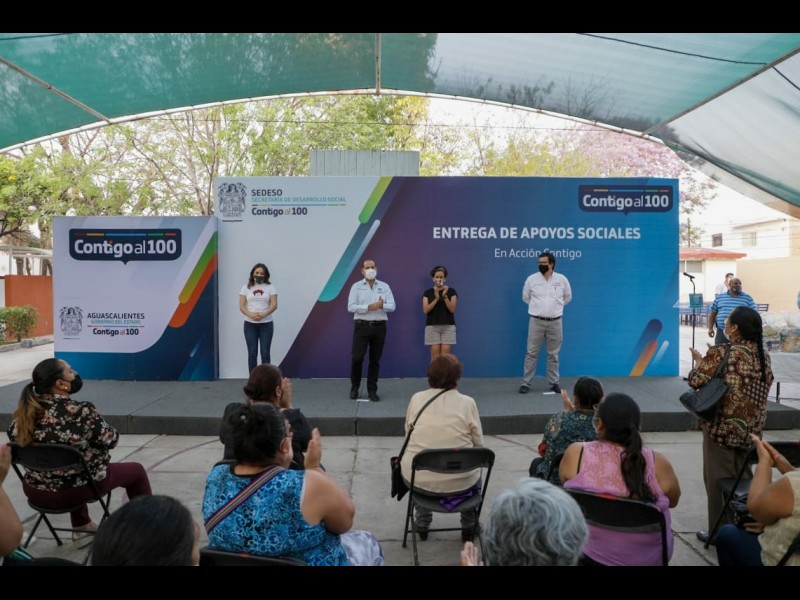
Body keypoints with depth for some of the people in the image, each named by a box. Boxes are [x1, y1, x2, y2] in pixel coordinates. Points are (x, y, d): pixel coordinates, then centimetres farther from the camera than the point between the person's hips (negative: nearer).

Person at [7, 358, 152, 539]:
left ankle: (82, 525, 46)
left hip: (35, 491, 7)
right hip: (75, 490, -6)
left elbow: (13, 436, 12)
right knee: (136, 470, 14)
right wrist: (93, 421, 7)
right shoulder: (81, 411, -25)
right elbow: (110, 440, -13)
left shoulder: (25, 412, -8)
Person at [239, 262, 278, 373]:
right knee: (252, 353, 1)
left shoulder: (270, 287, 4)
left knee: (265, 353, -1)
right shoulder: (246, 287, 7)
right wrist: (250, 314, -21)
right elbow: (241, 306, -1)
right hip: (250, 324, 1)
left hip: (266, 324, -1)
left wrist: (263, 314, -23)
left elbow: (274, 305, -6)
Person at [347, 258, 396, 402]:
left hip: (379, 327, 2)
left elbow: (392, 306, 0)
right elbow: (351, 307, -7)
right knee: (356, 358, -4)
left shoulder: (384, 286, 7)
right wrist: (369, 307, -17)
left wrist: (382, 305, -21)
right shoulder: (356, 286, 3)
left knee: (375, 360, 7)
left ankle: (372, 390, 16)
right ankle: (354, 387, 17)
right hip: (362, 326, -2)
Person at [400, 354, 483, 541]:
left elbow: (408, 434, 9)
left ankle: (422, 523, 40)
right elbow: (479, 444, 0)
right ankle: (469, 526, 41)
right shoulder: (467, 402, -6)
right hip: (460, 482, -1)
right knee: (474, 471, 33)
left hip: (418, 479, 1)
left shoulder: (416, 398, -1)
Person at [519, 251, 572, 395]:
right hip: (536, 321, -1)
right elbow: (525, 297, 12)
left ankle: (553, 383, 19)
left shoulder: (562, 280, -1)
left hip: (555, 322, 1)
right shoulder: (532, 279, -4)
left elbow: (568, 297, 16)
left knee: (553, 354, 9)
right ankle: (525, 383, 6)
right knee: (531, 353, 1)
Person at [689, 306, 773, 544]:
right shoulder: (764, 356, 3)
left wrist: (699, 362, 4)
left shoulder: (721, 353, -17)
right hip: (751, 429, 6)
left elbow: (695, 381, -16)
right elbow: (765, 386, 16)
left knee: (719, 478, 5)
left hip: (722, 427, -6)